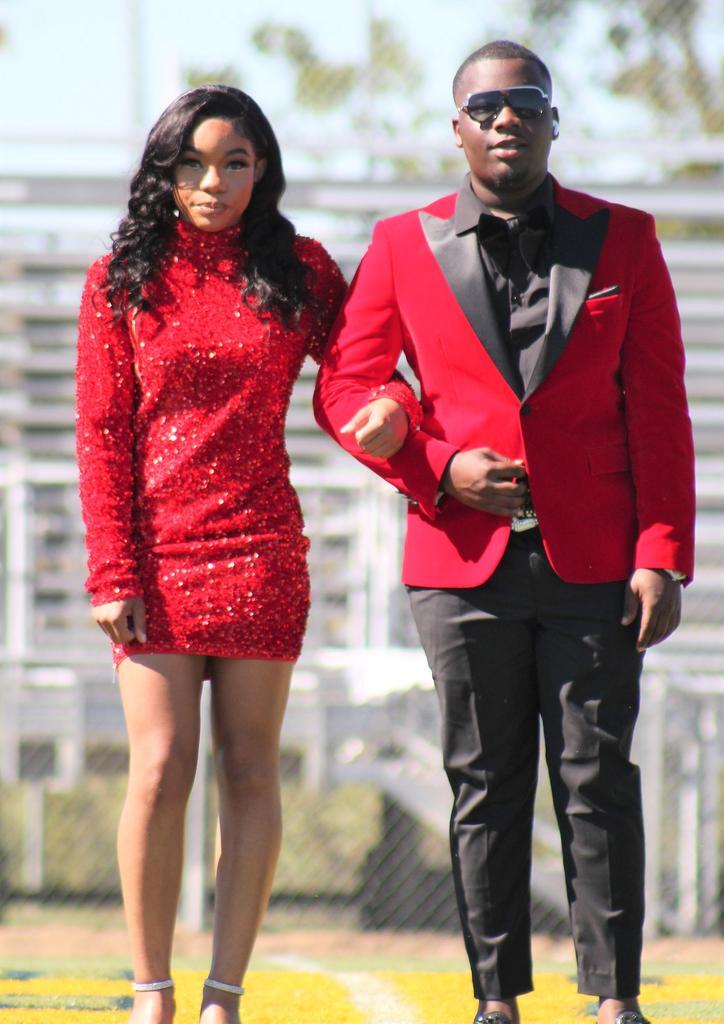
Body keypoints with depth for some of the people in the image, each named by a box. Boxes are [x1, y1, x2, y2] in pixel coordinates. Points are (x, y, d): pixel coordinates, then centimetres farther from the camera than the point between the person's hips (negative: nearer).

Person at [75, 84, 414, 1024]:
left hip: (260, 550, 1)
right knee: (162, 769, -7)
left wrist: (392, 406, -14)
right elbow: (101, 435, 2)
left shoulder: (299, 270, 7)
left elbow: (361, 374, 12)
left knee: (250, 772, 0)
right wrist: (111, 573, -6)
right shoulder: (122, 280, 4)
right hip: (155, 554, -1)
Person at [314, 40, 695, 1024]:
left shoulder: (621, 240, 6)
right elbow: (344, 388, 8)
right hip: (463, 562, 1)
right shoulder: (404, 246, 6)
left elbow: (659, 408, 4)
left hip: (592, 563, -1)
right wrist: (438, 469, -8)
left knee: (599, 783, -1)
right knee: (485, 789, 5)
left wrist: (663, 554, -4)